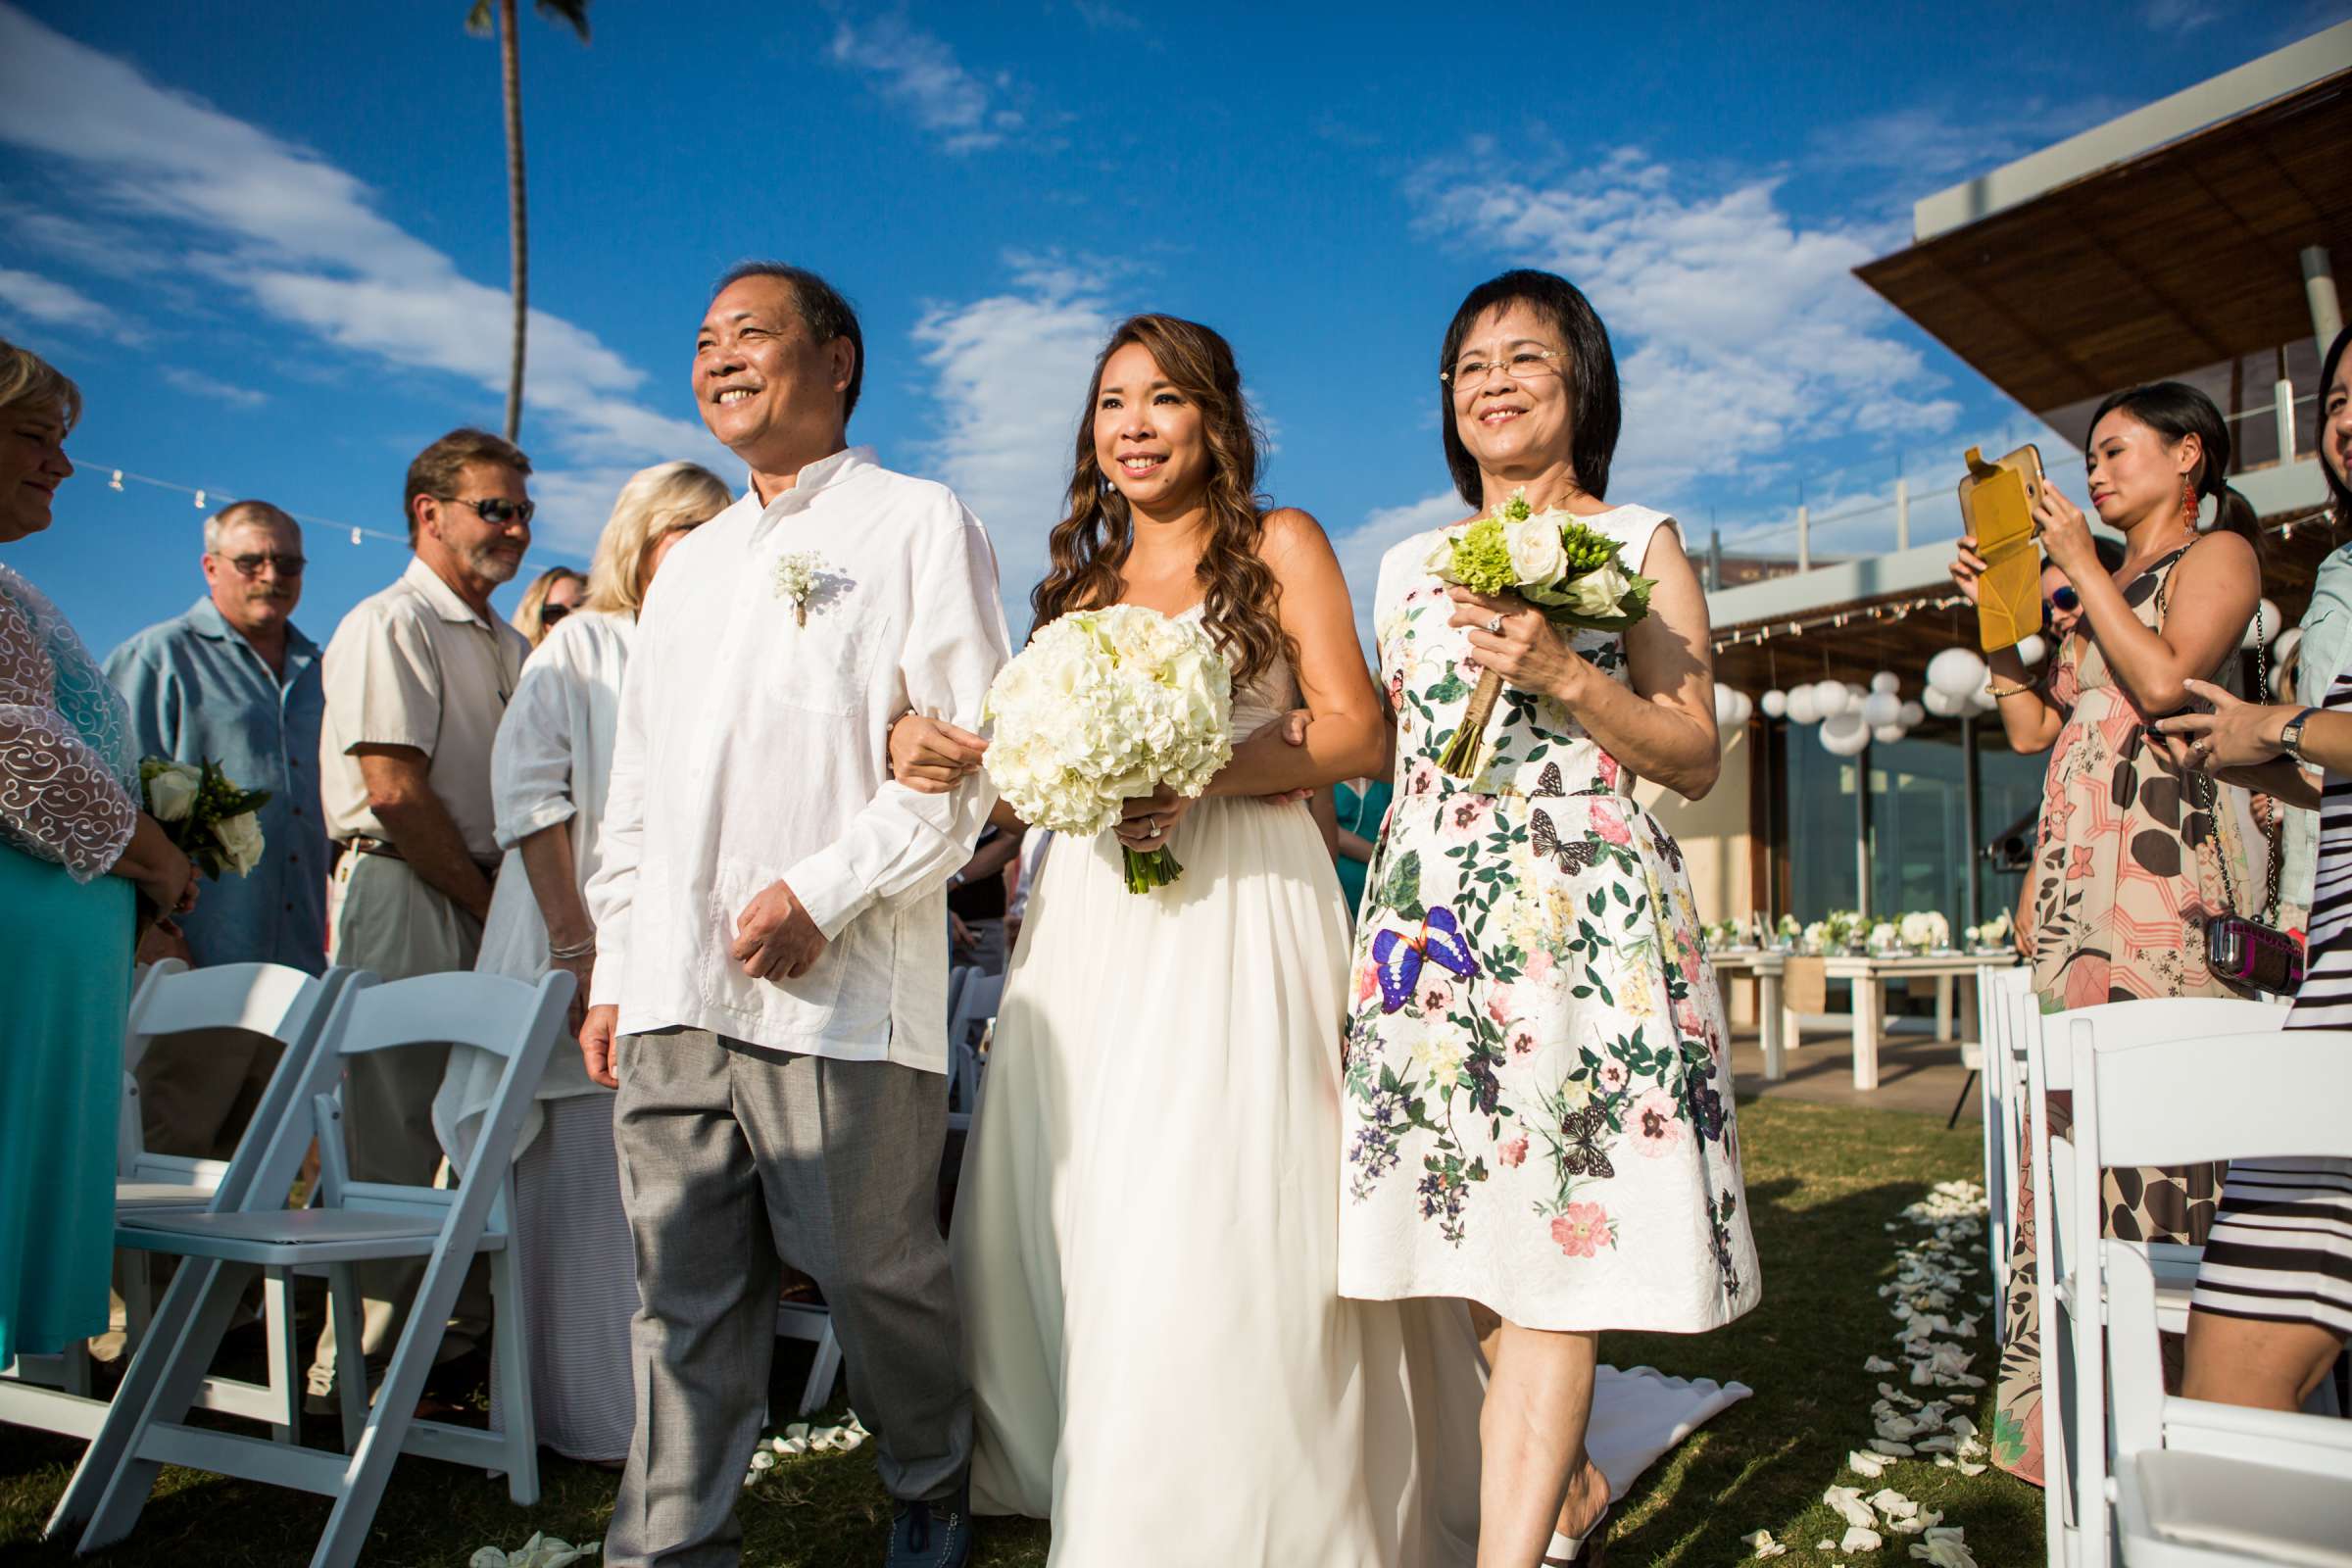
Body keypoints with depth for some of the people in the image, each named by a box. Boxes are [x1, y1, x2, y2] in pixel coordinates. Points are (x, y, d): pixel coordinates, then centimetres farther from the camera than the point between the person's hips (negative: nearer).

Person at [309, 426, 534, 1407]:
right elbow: (395, 791, -15)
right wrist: (488, 903, -9)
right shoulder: (390, 626, -7)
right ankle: (356, 1371, 6)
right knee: (395, 1141, -5)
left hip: (482, 898, 8)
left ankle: (465, 1328, 24)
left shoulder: (510, 648, 19)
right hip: (404, 897, -8)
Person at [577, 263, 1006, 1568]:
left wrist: (823, 892, -14)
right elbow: (636, 785, 22)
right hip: (672, 991, 6)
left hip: (839, 990, -5)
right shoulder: (689, 562, 23)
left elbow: (968, 754, -6)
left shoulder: (919, 524, 3)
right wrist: (613, 969, 16)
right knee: (684, 1293, 8)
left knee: (874, 1270, 4)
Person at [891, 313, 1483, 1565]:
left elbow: (1357, 734, -3)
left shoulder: (1278, 546, 7)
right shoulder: (1084, 581, 20)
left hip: (1239, 909, -4)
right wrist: (924, 749, -8)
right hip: (1090, 919, 5)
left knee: (1221, 1225, -7)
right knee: (1082, 1219, 5)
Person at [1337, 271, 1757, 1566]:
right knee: (1475, 1224, 6)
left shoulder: (1640, 544, 7)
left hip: (1584, 916, -4)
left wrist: (1567, 676, -13)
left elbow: (1696, 760, 0)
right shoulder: (1410, 566, 19)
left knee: (1556, 1230, -9)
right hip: (1430, 916, 4)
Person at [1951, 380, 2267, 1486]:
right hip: (2081, 866, 7)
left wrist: (2081, 566, -5)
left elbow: (2166, 680, -13)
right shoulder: (2103, 592, 27)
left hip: (2162, 858, -7)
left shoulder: (2218, 554, 6)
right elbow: (2031, 729, 19)